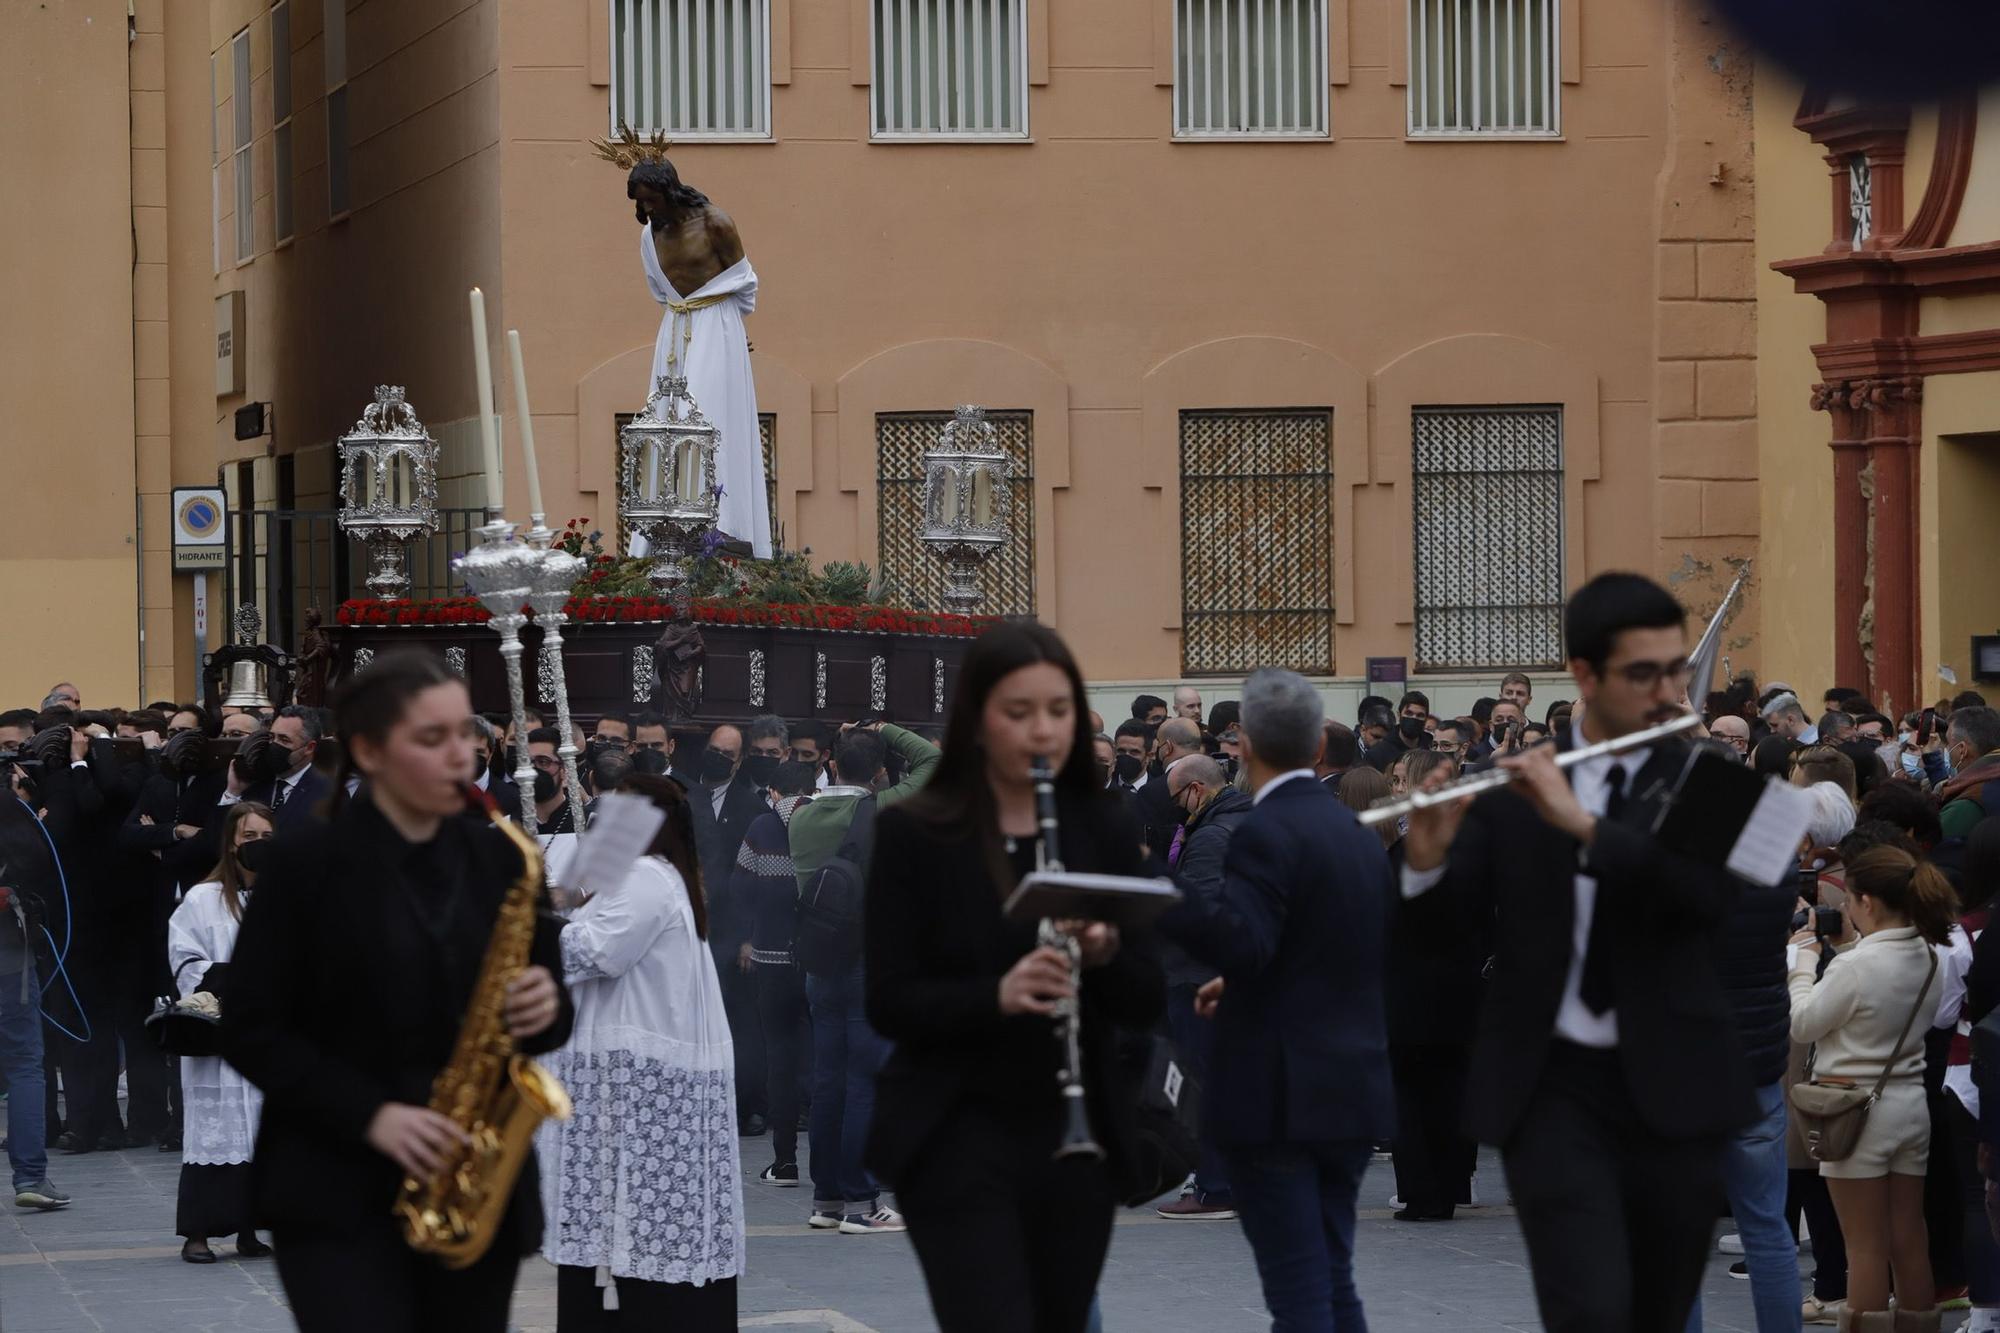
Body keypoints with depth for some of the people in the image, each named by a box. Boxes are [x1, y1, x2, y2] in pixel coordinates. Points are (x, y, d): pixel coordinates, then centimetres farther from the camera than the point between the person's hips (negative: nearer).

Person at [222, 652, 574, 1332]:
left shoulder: (502, 860, 7)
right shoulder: (305, 864, -5)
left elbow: (551, 1009, 13)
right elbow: (251, 1033, -6)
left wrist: (543, 1010, -11)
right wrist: (370, 1116, -17)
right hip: (339, 1195, -4)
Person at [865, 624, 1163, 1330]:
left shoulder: (1104, 830, 5)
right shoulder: (913, 834, -5)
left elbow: (1146, 1003, 5)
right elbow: (889, 1003, -9)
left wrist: (1104, 954, -17)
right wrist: (997, 994, -26)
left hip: (1077, 1136, 4)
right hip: (957, 1137, -4)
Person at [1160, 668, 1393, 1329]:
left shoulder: (1266, 834, -14)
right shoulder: (1358, 833, 13)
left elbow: (1242, 941, -28)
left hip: (1279, 1098, -8)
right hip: (1353, 1090, 8)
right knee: (1332, 1280, 15)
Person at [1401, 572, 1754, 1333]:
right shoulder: (1511, 784, 3)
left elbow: (1712, 889, -16)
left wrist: (1582, 823, -24)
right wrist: (1426, 860, -22)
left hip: (1669, 1088, 2)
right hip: (1552, 1085, -2)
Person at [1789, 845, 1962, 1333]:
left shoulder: (1856, 966, -20)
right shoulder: (1927, 958, 2)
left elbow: (1802, 1024, -11)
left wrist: (1804, 962, 2)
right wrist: (1846, 947, 10)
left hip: (1857, 1109, -7)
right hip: (1912, 1104, 7)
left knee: (1866, 1244, 0)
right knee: (1910, 1239, 11)